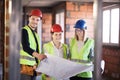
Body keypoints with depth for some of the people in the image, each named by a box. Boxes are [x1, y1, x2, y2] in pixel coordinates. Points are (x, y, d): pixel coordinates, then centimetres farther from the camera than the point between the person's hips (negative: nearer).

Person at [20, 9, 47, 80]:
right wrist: (37, 55, -38)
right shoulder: (24, 31, -7)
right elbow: (25, 47, -23)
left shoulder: (36, 34, 19)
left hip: (33, 67, 8)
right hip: (25, 66, -8)